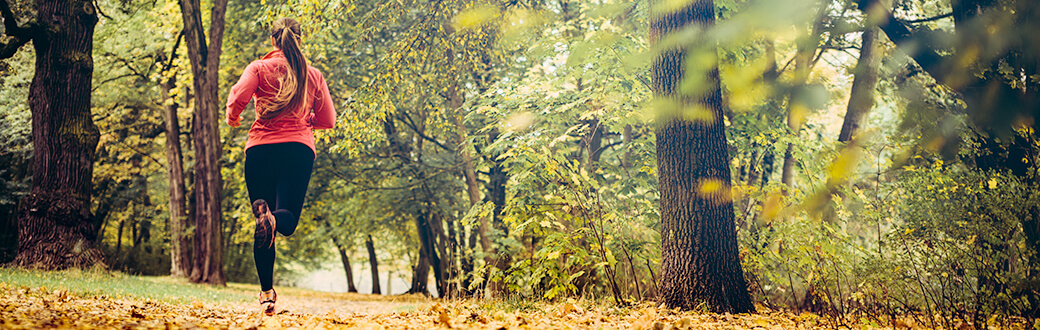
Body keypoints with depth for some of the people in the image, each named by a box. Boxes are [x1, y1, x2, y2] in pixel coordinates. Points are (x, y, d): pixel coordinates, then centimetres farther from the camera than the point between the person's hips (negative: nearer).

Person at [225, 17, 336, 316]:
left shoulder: (259, 68, 8)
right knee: (288, 218, -1)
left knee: (264, 228, 6)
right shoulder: (313, 75, 15)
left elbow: (239, 96, -7)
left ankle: (267, 293, -2)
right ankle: (273, 219, -39)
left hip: (261, 148, 0)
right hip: (299, 148, 0)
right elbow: (328, 121, 15)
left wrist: (233, 117, 15)